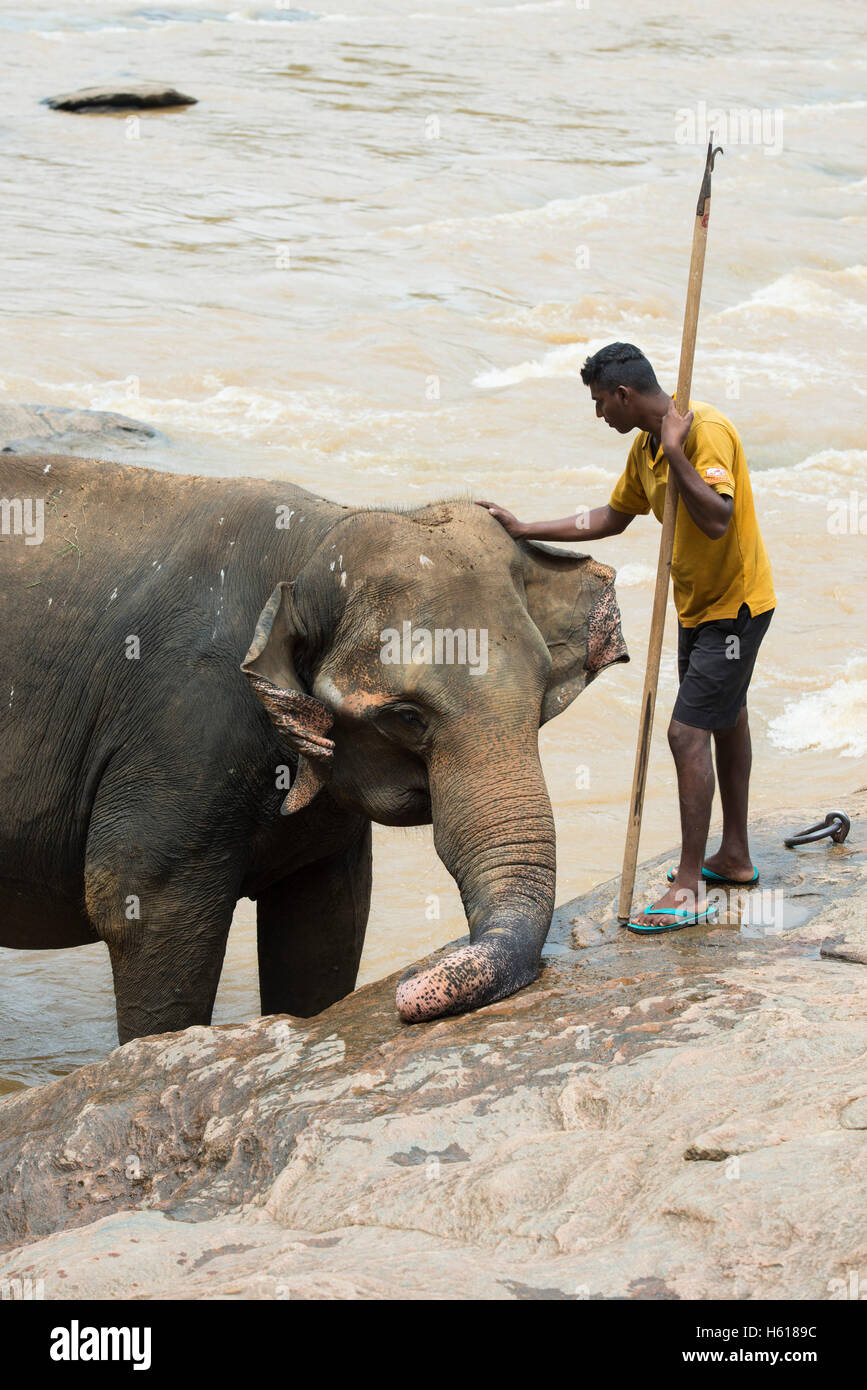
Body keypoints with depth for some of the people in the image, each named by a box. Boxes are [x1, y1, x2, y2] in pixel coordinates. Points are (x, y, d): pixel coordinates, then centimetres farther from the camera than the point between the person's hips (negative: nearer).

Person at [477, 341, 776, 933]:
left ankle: (690, 891, -12)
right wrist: (524, 530, 14)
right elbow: (610, 519, 17)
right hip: (699, 602, 10)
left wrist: (675, 450, -33)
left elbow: (716, 519, -35)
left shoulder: (706, 430, -24)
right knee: (725, 722, 20)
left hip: (736, 603, -10)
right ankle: (734, 857, 35)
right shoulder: (646, 446, 5)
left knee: (689, 731, -14)